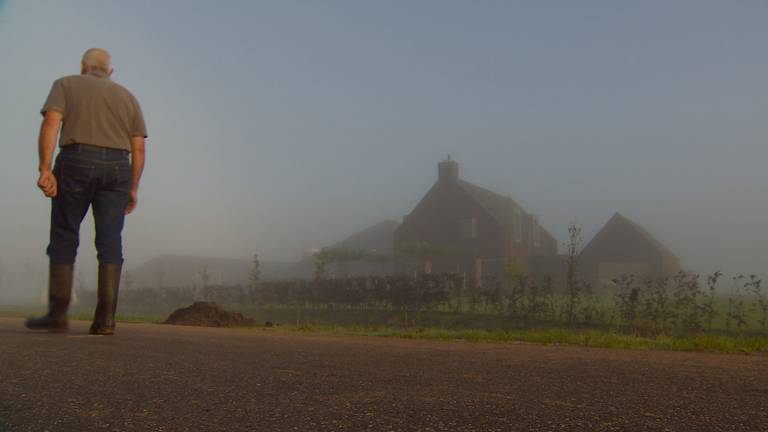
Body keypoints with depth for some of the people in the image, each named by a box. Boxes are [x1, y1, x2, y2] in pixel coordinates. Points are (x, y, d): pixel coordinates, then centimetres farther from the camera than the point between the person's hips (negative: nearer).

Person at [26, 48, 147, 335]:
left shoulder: (66, 85, 12)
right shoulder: (128, 97, 19)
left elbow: (51, 123, -6)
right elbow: (138, 147, 10)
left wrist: (45, 168, -12)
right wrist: (133, 187, 12)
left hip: (76, 163, -2)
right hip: (117, 168, 2)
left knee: (64, 239, 5)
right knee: (110, 243, -2)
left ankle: (57, 315, 5)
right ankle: (105, 319, -9)